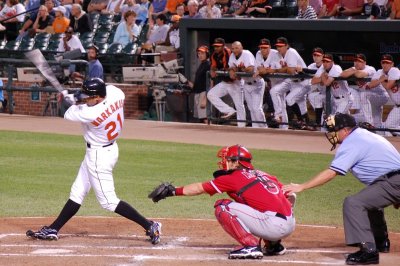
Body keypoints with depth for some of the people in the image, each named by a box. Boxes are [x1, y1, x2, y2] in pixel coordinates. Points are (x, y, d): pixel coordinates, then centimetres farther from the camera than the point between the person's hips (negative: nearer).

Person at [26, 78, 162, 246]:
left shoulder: (91, 114, -32)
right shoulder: (116, 93, -12)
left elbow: (68, 115, -14)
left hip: (99, 155, -10)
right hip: (110, 149, 10)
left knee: (108, 201, -3)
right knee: (77, 193, 15)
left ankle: (150, 226, -3)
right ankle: (53, 230, 23)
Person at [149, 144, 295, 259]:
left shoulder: (233, 178, 3)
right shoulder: (265, 175, 21)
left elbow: (199, 188, 12)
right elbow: (291, 196, 17)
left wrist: (174, 191, 22)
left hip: (273, 225, -8)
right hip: (291, 225, 8)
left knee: (222, 207, -2)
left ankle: (251, 246, -8)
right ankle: (274, 245, 22)